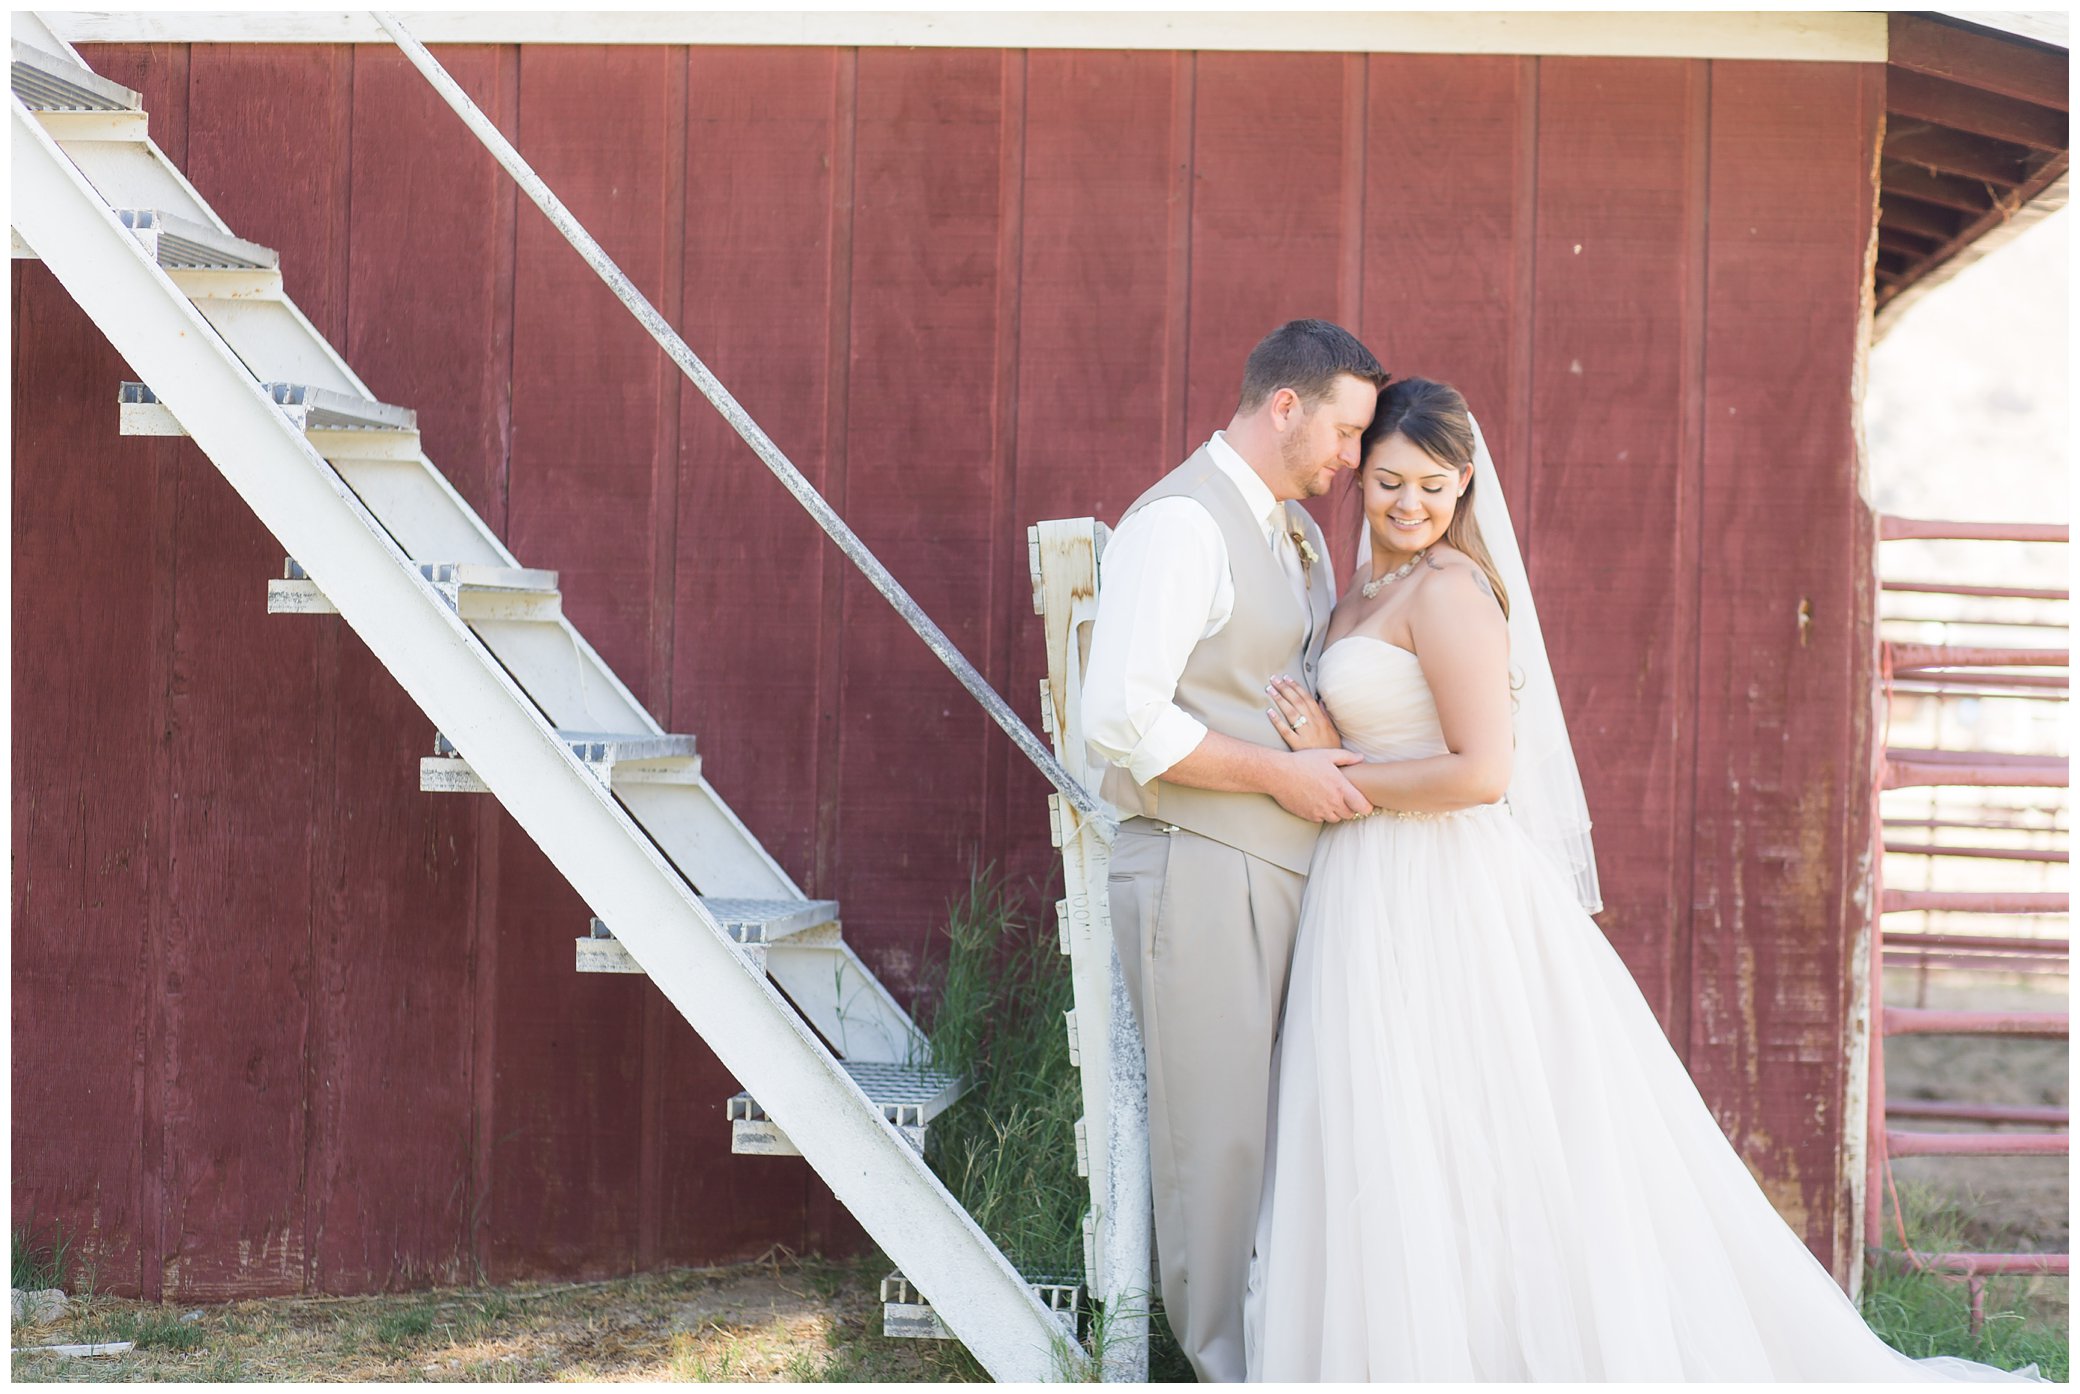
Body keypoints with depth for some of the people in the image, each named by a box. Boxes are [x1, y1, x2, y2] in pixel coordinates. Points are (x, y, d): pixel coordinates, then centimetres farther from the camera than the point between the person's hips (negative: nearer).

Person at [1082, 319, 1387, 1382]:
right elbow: (1122, 717, -22)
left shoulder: (1296, 532, 18)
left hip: (1282, 871, 9)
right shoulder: (1181, 523, -13)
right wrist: (1282, 774, -16)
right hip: (1198, 867, -9)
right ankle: (1228, 1366, 7)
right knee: (1215, 1131, -3)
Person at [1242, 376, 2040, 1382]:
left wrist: (1333, 785, -11)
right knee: (1393, 1165, 10)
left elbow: (1480, 770, -20)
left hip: (1450, 896, -9)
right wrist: (1326, 749, -1)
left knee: (1475, 1162, -5)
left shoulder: (1448, 588, -13)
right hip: (1378, 904, 9)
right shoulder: (1363, 594, 16)